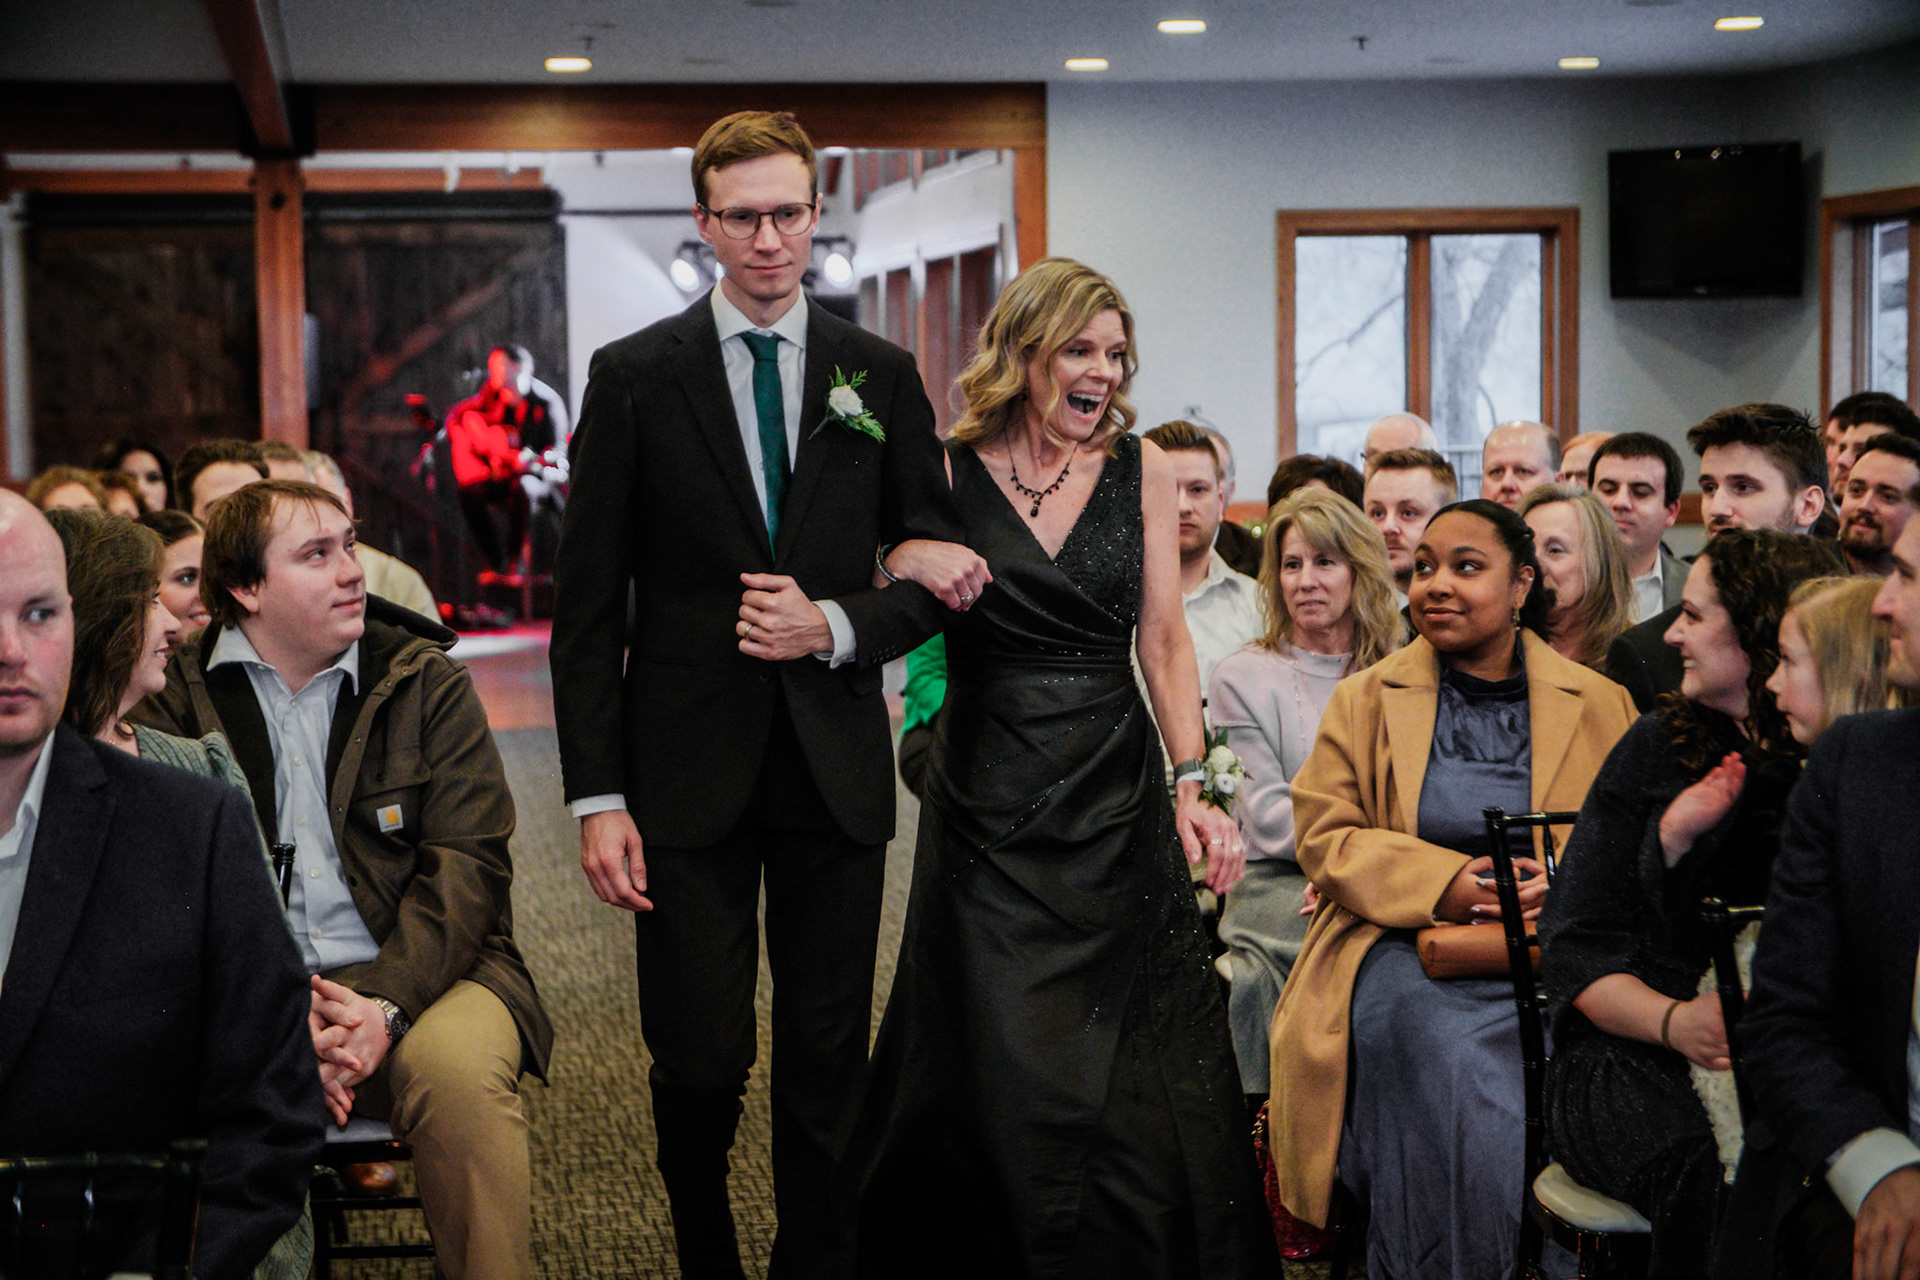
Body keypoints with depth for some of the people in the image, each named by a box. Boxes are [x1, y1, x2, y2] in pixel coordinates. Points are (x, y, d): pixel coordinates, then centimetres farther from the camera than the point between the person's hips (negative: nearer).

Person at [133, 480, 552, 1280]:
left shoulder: (428, 681, 7)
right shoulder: (175, 695, 6)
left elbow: (466, 863, -1)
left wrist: (388, 1005, -17)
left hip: (416, 973, 0)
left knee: (458, 1065, -32)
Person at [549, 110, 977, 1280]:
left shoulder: (882, 376, 6)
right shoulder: (635, 377, 1)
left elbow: (940, 571, 9)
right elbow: (589, 605, -1)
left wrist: (838, 626, -11)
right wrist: (597, 796, -8)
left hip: (836, 766, 2)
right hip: (690, 770, -1)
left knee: (830, 1061, 8)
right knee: (700, 1063, 2)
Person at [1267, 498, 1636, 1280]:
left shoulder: (1599, 706, 14)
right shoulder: (1364, 701, 13)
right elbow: (1324, 836, 5)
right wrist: (1442, 882, -11)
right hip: (1400, 946, 0)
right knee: (1447, 1053, -34)